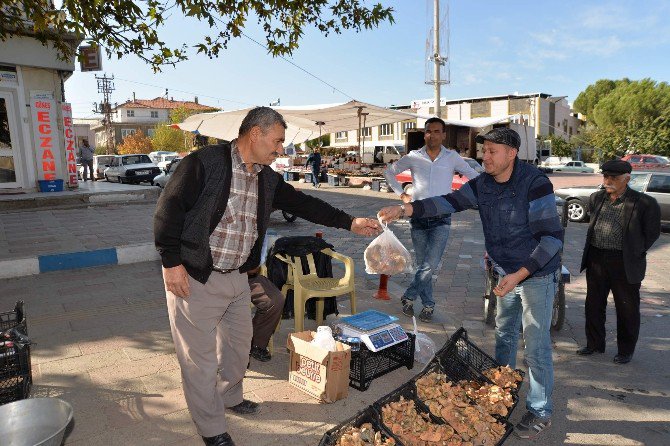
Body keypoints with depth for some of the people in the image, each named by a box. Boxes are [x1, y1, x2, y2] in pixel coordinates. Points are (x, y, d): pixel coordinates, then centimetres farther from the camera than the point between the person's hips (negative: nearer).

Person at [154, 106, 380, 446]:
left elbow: (301, 203, 8)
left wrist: (350, 223, 5)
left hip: (237, 277, 8)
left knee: (239, 342, 21)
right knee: (201, 356, 5)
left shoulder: (267, 178, 6)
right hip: (194, 278, -7)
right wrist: (172, 262, -18)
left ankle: (229, 397, 47)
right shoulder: (203, 162, -16)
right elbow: (168, 210, -16)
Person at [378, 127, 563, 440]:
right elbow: (449, 202, -11)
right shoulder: (482, 185, -3)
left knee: (536, 346, 2)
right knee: (504, 336, 19)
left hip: (537, 275, -6)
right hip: (508, 273, 7)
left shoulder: (535, 183, -23)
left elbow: (552, 236, -22)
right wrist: (404, 209, -25)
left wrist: (519, 275, -27)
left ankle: (540, 412, 21)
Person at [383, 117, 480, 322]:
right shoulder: (413, 157, 2)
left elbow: (474, 177, 12)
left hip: (441, 219, -1)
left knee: (430, 265, -13)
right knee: (423, 265, 9)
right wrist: (401, 194, 6)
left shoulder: (452, 157, 1)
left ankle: (409, 297, 6)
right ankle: (428, 304, 23)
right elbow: (389, 172, 14)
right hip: (418, 218, 1)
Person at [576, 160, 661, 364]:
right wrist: (594, 249, 14)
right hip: (596, 260, 5)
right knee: (593, 305, 14)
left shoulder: (644, 203, -9)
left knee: (627, 309, 8)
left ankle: (626, 351, 25)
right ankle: (594, 344, 30)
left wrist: (635, 253, -3)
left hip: (625, 263, -5)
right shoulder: (596, 198, 7)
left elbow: (652, 232, -1)